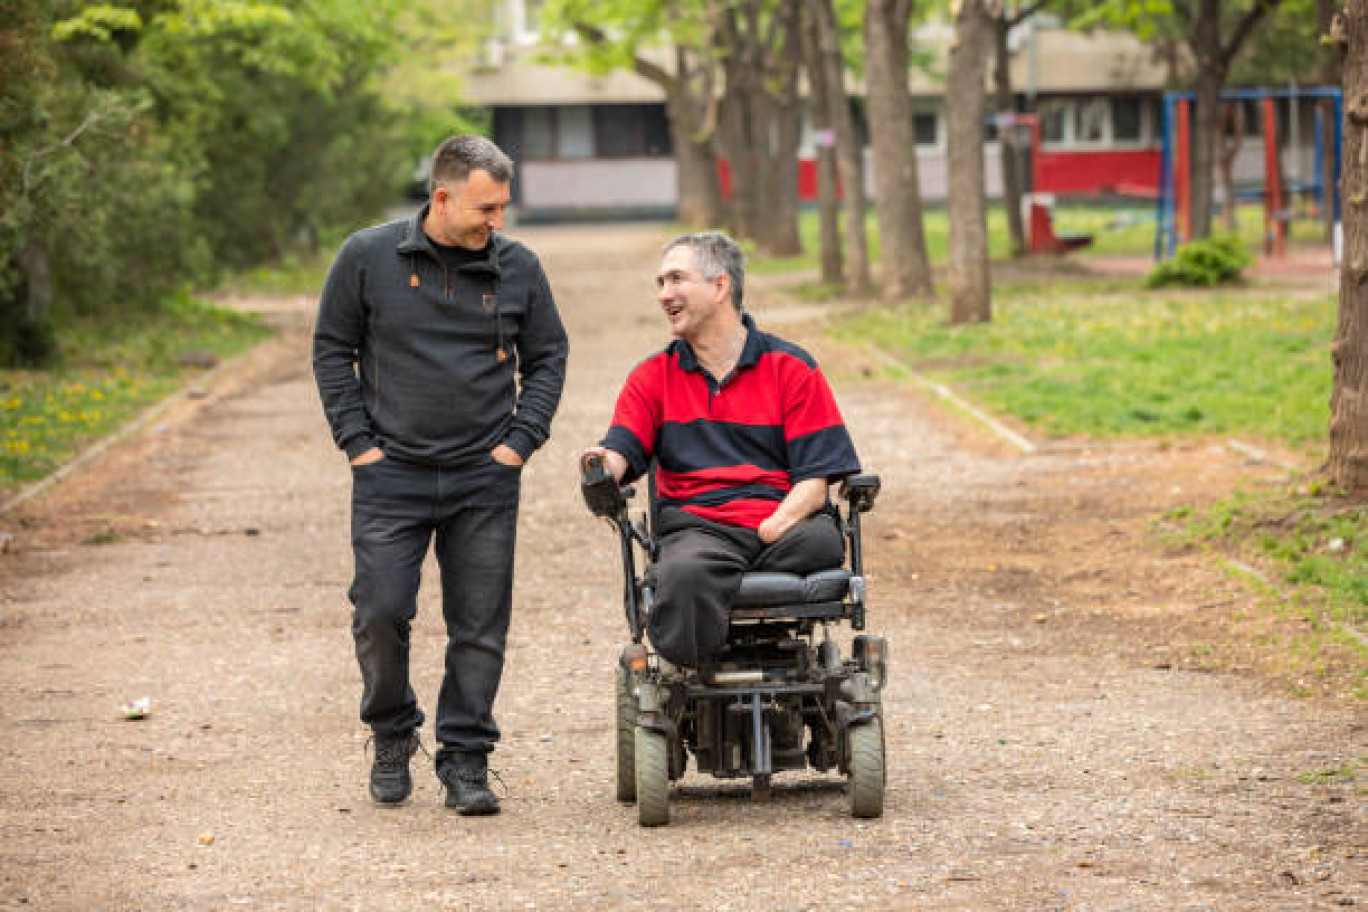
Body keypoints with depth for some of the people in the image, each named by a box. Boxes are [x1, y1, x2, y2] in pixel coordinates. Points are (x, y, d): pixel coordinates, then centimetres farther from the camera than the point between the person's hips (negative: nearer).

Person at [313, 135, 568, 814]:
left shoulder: (518, 268, 3)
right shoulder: (368, 258, -2)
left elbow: (548, 357, 14)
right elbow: (333, 350, 6)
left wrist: (521, 439, 2)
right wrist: (357, 440, -1)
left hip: (485, 478, 1)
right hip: (392, 473, -1)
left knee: (480, 625, 1)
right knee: (381, 614, -5)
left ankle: (465, 758, 11)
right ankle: (392, 736, 19)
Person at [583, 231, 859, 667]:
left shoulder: (791, 368, 12)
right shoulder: (653, 377, 20)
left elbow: (816, 476, 4)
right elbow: (620, 453, 6)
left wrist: (770, 529, -14)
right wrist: (602, 468, -20)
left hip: (786, 521, 0)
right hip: (696, 528, 0)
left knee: (822, 541, -36)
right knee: (685, 575, -37)